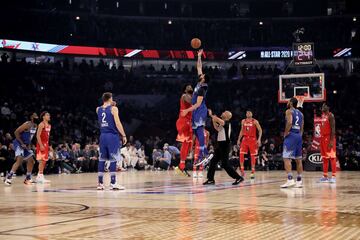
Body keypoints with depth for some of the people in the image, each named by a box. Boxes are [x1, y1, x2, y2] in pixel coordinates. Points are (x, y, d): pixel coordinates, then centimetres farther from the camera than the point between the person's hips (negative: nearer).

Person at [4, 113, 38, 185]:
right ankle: (8, 177, -22)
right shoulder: (27, 124, -19)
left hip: (26, 145, 9)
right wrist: (22, 143, -22)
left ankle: (28, 178, 17)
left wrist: (29, 144, 9)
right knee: (19, 160, -23)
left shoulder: (35, 126, 9)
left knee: (31, 161, 8)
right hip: (19, 143, -9)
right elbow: (16, 132, -22)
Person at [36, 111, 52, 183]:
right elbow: (38, 135, -17)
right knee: (41, 160, -12)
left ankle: (39, 176, 14)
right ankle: (40, 176, -12)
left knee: (44, 161, 9)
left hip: (46, 144, 9)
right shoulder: (41, 124, -10)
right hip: (41, 144, -9)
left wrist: (48, 145, 18)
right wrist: (41, 145, -23)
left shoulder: (49, 125, 16)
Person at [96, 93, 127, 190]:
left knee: (101, 160, 8)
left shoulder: (98, 109, 10)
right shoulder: (113, 108, -5)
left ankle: (100, 183, 10)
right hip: (113, 136, -5)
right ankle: (113, 183, -6)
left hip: (103, 135, 5)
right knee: (113, 160, -4)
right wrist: (123, 135, -9)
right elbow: (117, 123, -12)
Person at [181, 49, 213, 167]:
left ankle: (202, 155, -13)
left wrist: (187, 110, -23)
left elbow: (198, 104, -21)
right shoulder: (200, 83, 7)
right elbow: (199, 67, 16)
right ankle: (206, 154, 8)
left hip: (200, 112, -9)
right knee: (197, 132, 9)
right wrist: (199, 56, 13)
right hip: (197, 112, 9)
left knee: (199, 132, -11)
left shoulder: (202, 89, -18)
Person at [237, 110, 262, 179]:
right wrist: (239, 139, 13)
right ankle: (242, 170, -4)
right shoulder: (243, 121, 9)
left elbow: (260, 130, -5)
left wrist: (259, 139, -16)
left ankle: (253, 172, 5)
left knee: (253, 156, 0)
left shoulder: (255, 121, -4)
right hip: (245, 139, 4)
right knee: (241, 154, -10)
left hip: (252, 139, -3)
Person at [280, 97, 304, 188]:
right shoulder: (300, 113, 19)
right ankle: (299, 181, 10)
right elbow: (302, 127, 17)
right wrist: (299, 135, 19)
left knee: (286, 158, -9)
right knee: (298, 159, 9)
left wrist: (285, 134, -11)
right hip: (299, 136, 8)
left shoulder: (289, 111, -5)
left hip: (291, 135, -8)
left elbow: (289, 123, -20)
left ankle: (290, 179, -20)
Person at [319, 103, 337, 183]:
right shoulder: (322, 115, 16)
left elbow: (333, 129, -16)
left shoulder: (330, 115, -11)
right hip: (323, 138, 9)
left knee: (332, 157, -8)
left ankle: (333, 176, -8)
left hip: (329, 138, -9)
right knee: (324, 158, 10)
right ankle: (325, 176, 14)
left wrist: (332, 140, -23)